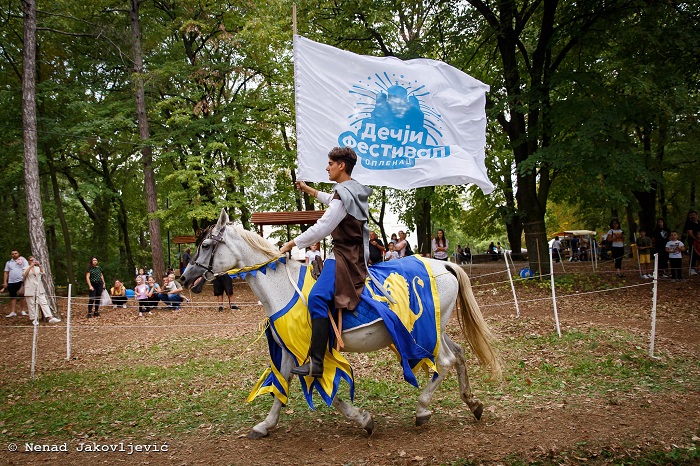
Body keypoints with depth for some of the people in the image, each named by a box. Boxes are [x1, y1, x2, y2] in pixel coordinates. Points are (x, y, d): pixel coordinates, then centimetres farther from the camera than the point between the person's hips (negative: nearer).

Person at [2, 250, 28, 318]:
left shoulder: (23, 260, 3)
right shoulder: (8, 262, 15)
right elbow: (6, 273, 15)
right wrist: (5, 282, 8)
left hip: (21, 281, -4)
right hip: (11, 282, 4)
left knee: (21, 297, 0)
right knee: (13, 297, 4)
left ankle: (23, 311, 5)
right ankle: (13, 312, 4)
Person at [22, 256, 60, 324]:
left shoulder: (38, 268, 16)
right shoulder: (26, 268, 8)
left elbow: (42, 273, -3)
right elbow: (24, 275, -13)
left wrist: (39, 265, -16)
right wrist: (30, 266, -18)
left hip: (39, 289, 2)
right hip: (30, 289, -2)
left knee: (44, 303, -6)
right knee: (31, 304, 0)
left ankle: (50, 318, -14)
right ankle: (33, 319, 7)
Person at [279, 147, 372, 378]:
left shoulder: (343, 193, -14)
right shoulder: (355, 191, 17)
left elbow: (322, 228, -20)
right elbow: (330, 199, 39)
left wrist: (291, 244, -15)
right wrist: (307, 189, 46)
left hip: (345, 258, -11)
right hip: (356, 255, 11)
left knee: (317, 297, -29)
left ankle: (316, 363, -39)